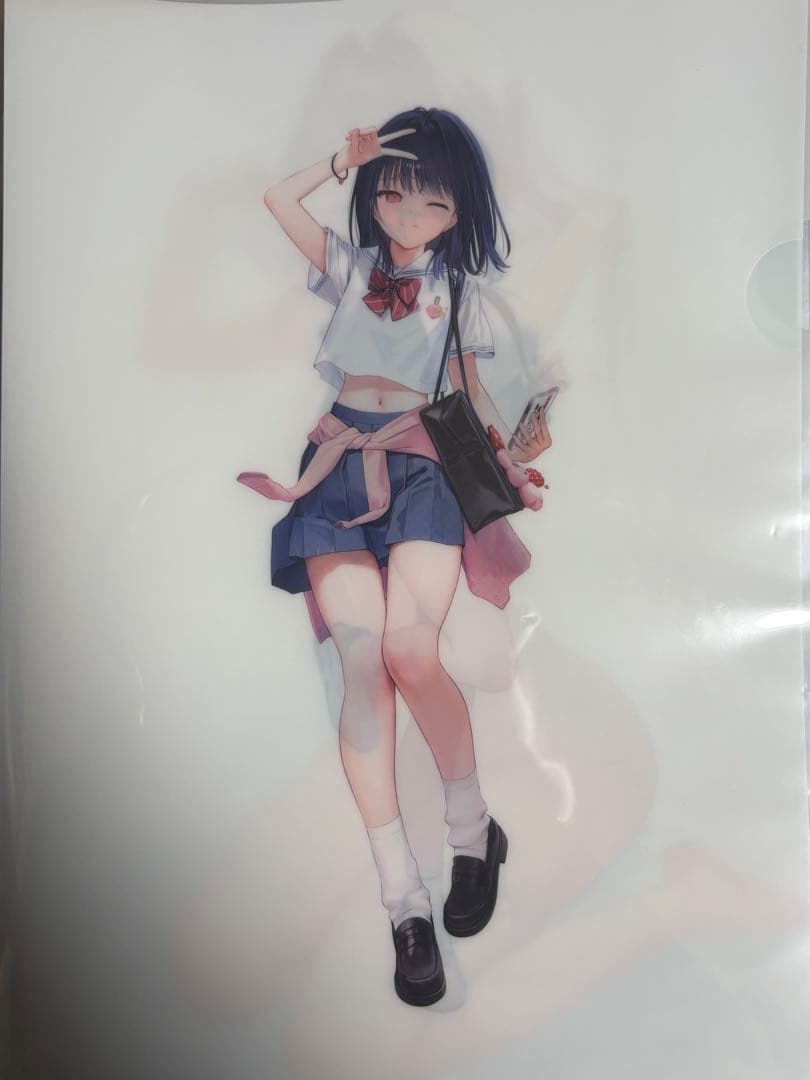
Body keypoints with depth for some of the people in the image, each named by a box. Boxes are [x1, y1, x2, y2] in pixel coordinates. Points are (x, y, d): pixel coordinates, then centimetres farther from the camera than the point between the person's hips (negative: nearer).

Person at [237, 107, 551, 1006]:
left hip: (424, 466, -1)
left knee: (409, 650, -25)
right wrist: (350, 156, 10)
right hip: (339, 465, 1)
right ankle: (403, 899, -14)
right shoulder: (350, 266, 18)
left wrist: (509, 449, 0)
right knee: (360, 656, -20)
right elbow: (279, 200, 8)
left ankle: (474, 829, 1)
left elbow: (470, 392, 14)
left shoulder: (457, 292, 17)